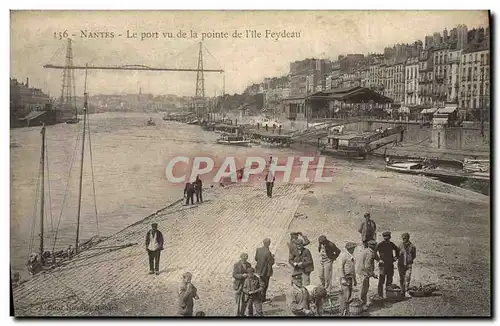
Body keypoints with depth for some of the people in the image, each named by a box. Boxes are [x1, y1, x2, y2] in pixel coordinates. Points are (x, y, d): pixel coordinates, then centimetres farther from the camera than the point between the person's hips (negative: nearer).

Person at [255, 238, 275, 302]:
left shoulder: (258, 249, -9)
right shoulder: (268, 252, -29)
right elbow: (271, 263, -22)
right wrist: (272, 257, -3)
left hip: (259, 270, 6)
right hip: (266, 271, -6)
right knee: (264, 285, 14)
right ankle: (263, 298, 27)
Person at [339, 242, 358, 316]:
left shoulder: (352, 256, 15)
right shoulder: (345, 255, -12)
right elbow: (341, 267, -15)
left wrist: (354, 279, 20)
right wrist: (343, 279, -21)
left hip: (350, 277, 9)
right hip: (345, 277, -9)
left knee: (349, 294, 11)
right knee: (345, 294, -11)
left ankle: (343, 309, 22)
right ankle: (343, 312, -7)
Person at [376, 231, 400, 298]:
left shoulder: (391, 244, 9)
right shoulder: (380, 244, -8)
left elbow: (397, 250, 27)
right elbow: (374, 252, -12)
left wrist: (396, 257, 15)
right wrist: (379, 259, -16)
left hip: (390, 264, 5)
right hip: (383, 264, -5)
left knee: (389, 281, 11)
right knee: (381, 281, -5)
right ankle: (380, 295, 0)